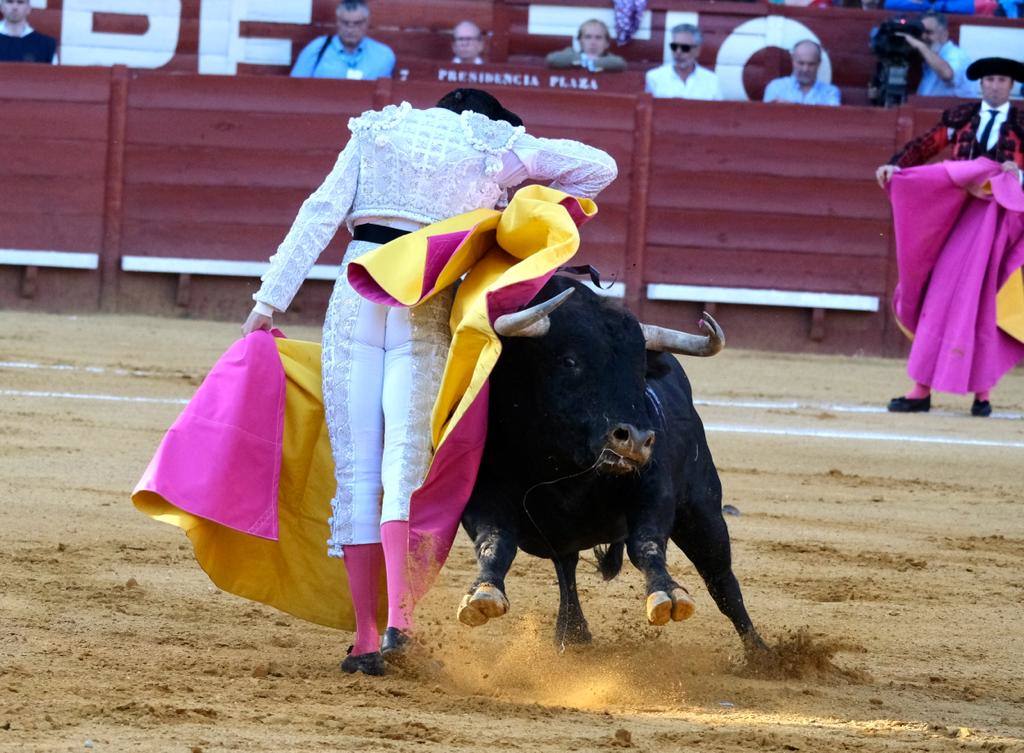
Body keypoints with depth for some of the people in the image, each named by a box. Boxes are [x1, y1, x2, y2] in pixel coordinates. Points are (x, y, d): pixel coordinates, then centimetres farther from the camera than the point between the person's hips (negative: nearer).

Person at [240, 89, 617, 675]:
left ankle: (365, 637, -1)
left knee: (356, 468, 3)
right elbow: (601, 167, 15)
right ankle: (399, 615, -31)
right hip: (430, 307, -1)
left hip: (358, 292, 1)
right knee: (406, 457, -10)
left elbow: (321, 214, 8)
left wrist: (271, 301, 6)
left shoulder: (380, 132, 17)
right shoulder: (497, 149, 14)